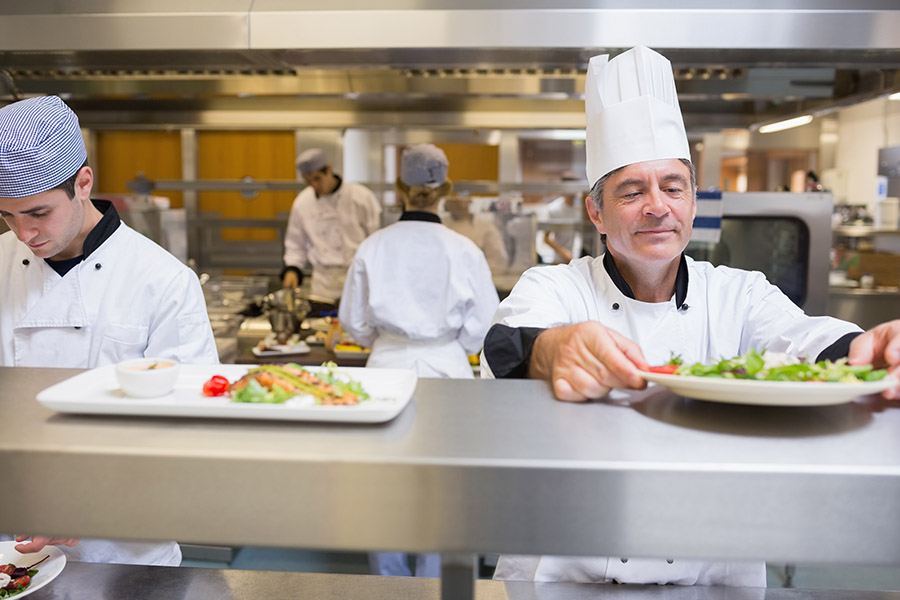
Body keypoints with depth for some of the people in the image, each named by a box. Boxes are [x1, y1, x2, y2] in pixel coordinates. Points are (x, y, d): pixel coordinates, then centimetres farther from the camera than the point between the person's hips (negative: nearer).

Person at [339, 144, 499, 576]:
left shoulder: (373, 247, -4)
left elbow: (354, 321, 4)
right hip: (445, 369, -1)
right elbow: (482, 325, -3)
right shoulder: (463, 250, -8)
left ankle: (389, 578, 30)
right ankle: (433, 579, 24)